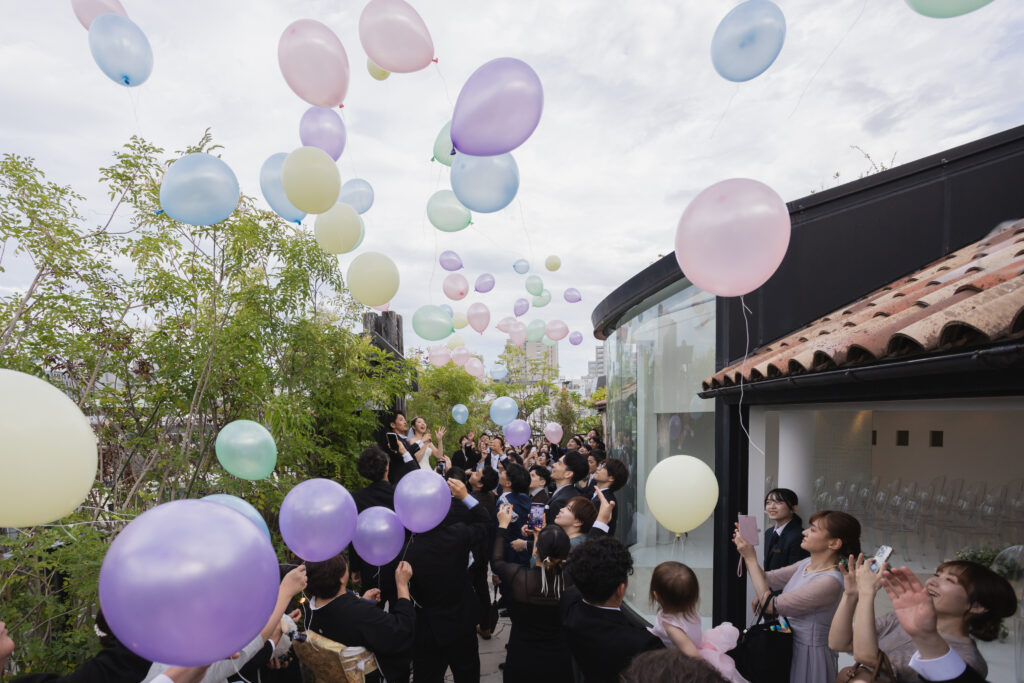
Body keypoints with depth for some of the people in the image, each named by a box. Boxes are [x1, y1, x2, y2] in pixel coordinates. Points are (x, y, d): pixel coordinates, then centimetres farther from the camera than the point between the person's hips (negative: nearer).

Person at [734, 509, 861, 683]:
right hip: (789, 646, 8)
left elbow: (770, 605, -25)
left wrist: (751, 558, -20)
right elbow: (767, 580, 6)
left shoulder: (830, 581, -26)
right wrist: (746, 551, -7)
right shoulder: (807, 564, 1)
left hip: (808, 655, -8)